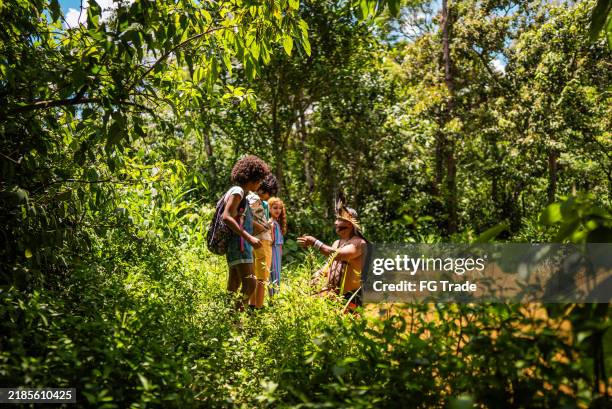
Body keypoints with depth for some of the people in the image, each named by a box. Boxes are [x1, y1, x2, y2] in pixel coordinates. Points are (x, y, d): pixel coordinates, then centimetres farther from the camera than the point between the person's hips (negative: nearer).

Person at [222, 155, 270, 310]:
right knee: (249, 285, -17)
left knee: (233, 288, 11)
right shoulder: (237, 191, -9)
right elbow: (226, 217, -21)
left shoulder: (242, 194, 19)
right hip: (239, 246, -11)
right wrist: (249, 237, -26)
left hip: (239, 246, 11)